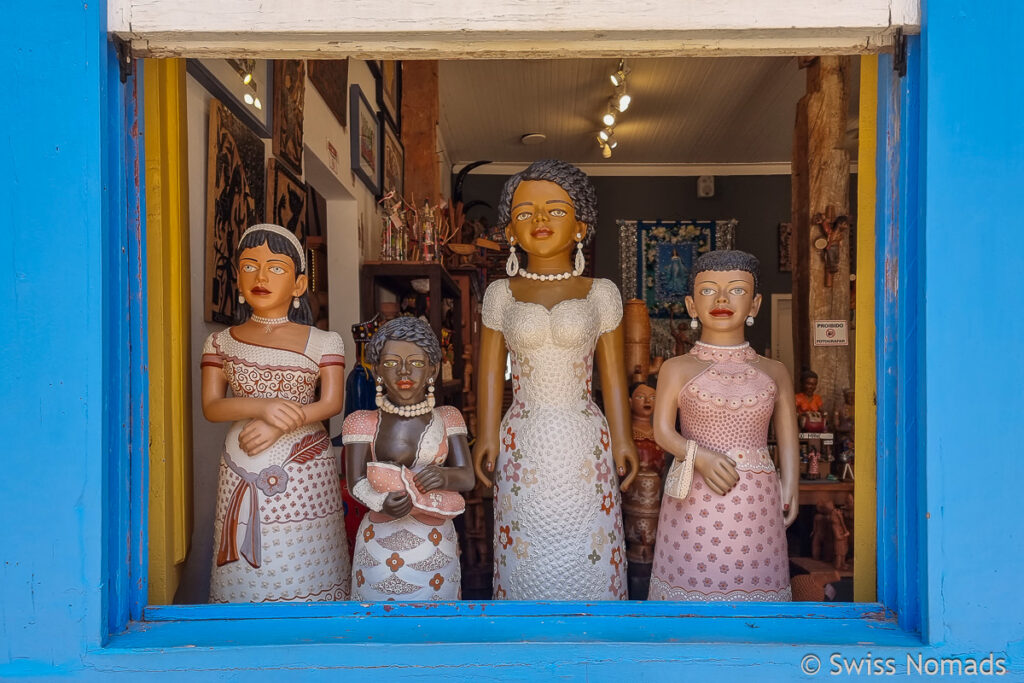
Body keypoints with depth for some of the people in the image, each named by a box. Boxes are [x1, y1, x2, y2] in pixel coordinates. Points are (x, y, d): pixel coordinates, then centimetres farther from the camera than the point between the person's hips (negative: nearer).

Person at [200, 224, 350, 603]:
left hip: (306, 471, -1)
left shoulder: (325, 342, 3)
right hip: (242, 472, 1)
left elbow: (331, 403, -5)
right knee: (245, 573, 2)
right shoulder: (220, 342, 8)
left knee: (304, 567, -1)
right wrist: (262, 406, -19)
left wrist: (280, 425, -19)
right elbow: (211, 407, -1)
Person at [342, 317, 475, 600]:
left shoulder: (446, 419, 5)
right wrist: (382, 502, -29)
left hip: (434, 542, 1)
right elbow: (356, 483, -8)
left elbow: (467, 477, -1)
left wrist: (444, 476, -24)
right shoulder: (363, 423, 0)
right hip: (381, 542, -1)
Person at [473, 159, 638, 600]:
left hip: (584, 444, 0)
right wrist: (487, 435, -2)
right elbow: (491, 371, 5)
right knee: (527, 557, 5)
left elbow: (612, 374, 4)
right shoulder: (500, 295, 6)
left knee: (587, 555, 3)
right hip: (523, 444, 1)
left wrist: (621, 438, 1)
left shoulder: (601, 294, 4)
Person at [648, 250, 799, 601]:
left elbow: (788, 442, 9)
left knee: (750, 580, 3)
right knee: (692, 577, -1)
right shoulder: (677, 369, 3)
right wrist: (698, 456, -18)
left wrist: (789, 490, -1)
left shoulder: (774, 372, 9)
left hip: (755, 502, 2)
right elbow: (663, 430, -2)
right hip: (694, 501, -1)